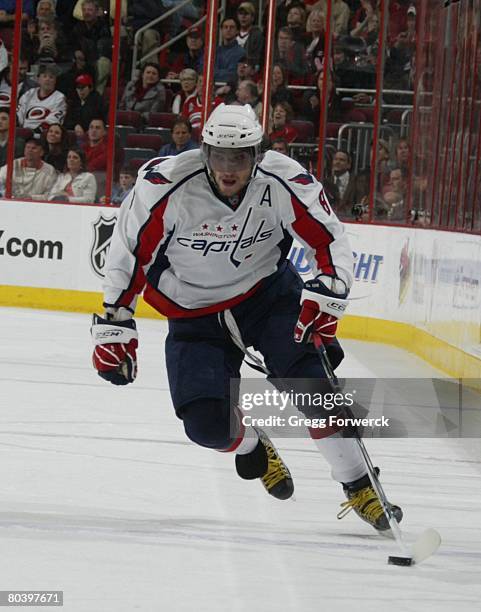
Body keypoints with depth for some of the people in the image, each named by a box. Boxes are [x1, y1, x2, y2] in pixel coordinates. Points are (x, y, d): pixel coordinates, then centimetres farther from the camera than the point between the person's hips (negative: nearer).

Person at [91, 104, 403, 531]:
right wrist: (115, 325, -11)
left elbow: (330, 239, -9)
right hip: (195, 316, 0)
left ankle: (359, 487, -8)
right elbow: (128, 251, -12)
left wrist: (326, 294, -26)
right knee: (208, 425, -13)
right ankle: (252, 445, 23)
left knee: (309, 379, -20)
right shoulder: (165, 185, -24)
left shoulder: (283, 183, -21)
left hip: (269, 292, 0)